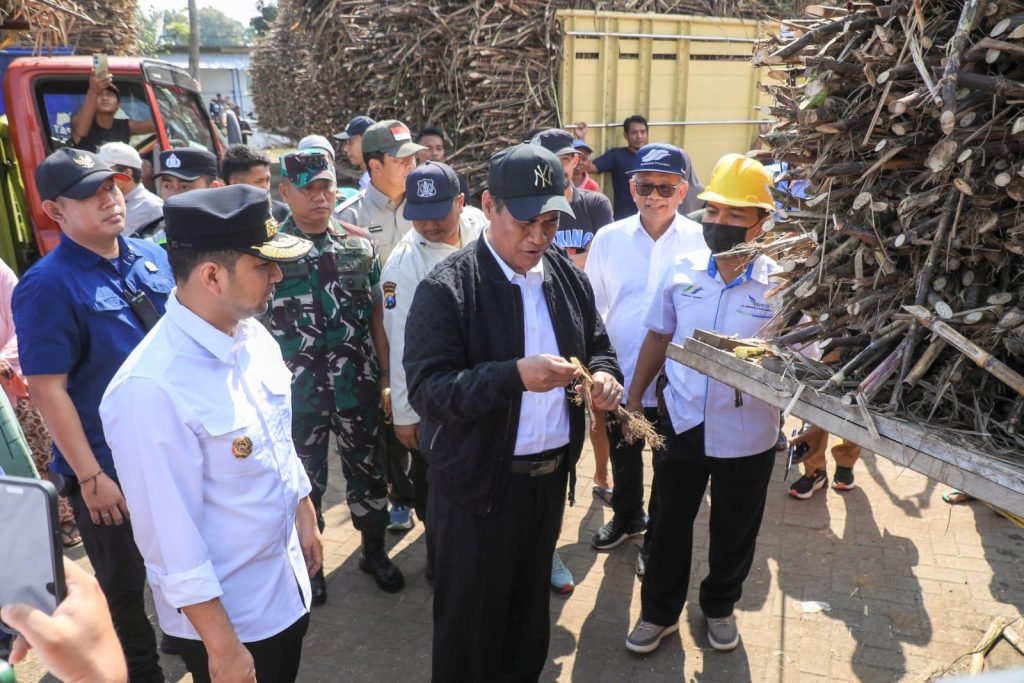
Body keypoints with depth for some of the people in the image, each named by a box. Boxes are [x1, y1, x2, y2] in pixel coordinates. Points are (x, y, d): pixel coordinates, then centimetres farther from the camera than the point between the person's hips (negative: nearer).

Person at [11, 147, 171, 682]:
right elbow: (47, 390, -18)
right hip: (111, 467, -6)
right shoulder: (48, 286, -17)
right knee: (124, 590, 15)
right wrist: (91, 477, -19)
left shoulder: (153, 257, 1)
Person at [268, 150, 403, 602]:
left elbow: (376, 314, 5)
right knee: (306, 477, 14)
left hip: (357, 385, 2)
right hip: (297, 389, -2)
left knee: (367, 467, 14)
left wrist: (386, 375, 4)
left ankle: (374, 550, 36)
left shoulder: (360, 245, 2)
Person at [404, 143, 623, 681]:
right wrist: (514, 375, -35)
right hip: (479, 483, -6)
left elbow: (596, 346, 12)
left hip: (551, 472, 6)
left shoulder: (567, 275, 1)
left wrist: (604, 376, -12)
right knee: (470, 618, 13)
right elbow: (426, 390, -23)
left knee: (530, 602, 25)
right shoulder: (446, 288, -17)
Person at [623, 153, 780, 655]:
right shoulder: (683, 270, -4)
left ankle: (719, 606, 45)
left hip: (747, 434, -1)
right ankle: (659, 611, 37)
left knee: (733, 532, 18)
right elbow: (658, 337, 7)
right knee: (669, 524, 16)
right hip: (682, 423, 2)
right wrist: (634, 397, 7)